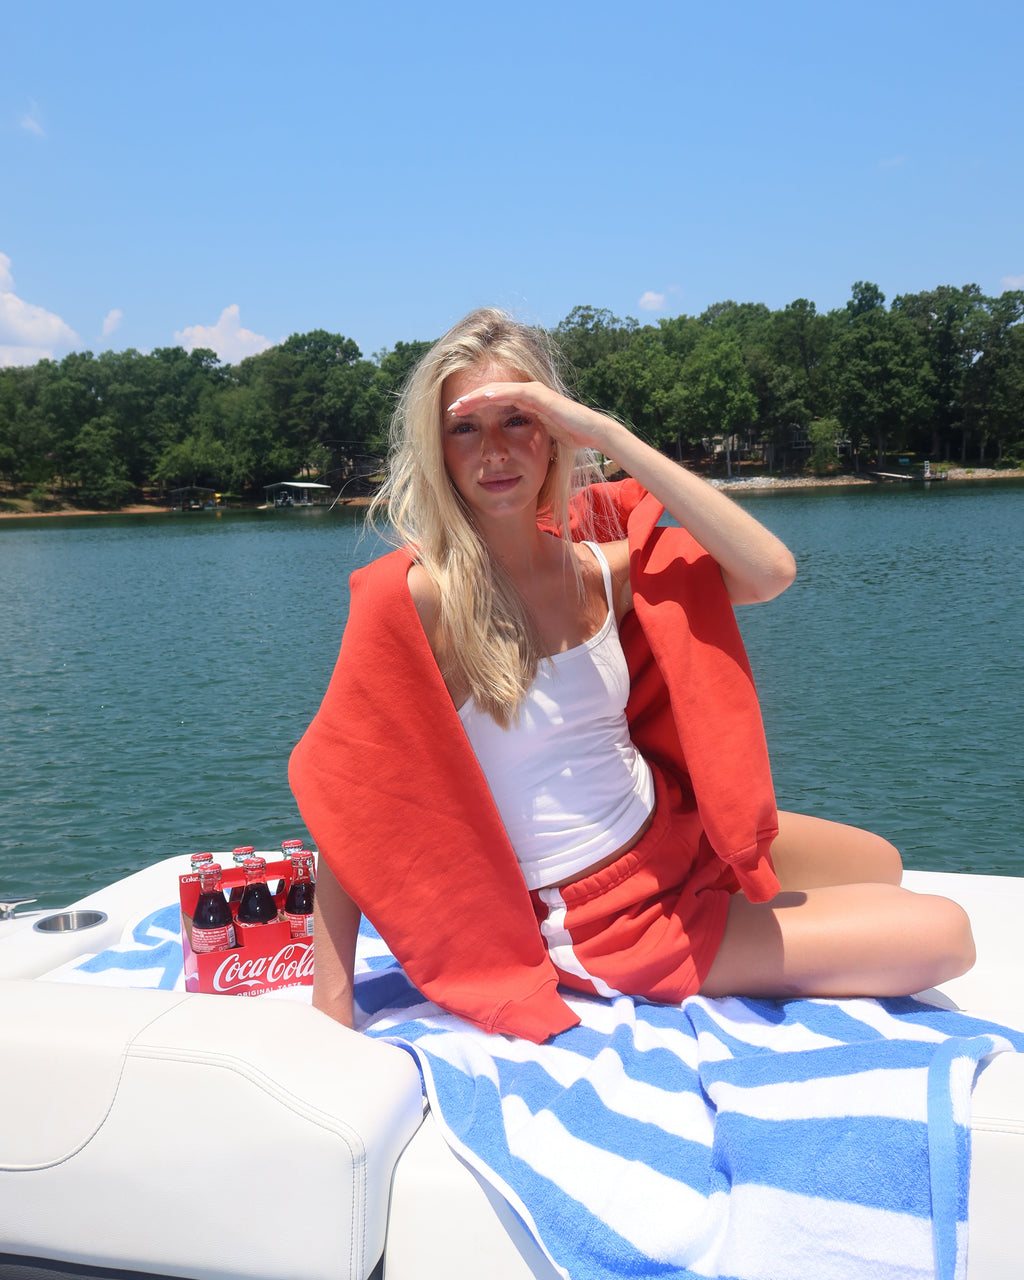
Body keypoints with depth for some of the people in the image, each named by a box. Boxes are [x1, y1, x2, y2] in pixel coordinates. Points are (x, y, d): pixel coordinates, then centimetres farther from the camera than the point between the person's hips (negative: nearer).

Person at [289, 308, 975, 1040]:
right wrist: (331, 1007, -22)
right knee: (941, 937, -2)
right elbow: (346, 792, -21)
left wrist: (609, 435, -25)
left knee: (881, 867, 27)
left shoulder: (598, 566, -7)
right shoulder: (414, 595, -22)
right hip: (595, 923, -6)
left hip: (673, 836, 6)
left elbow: (770, 573, -22)